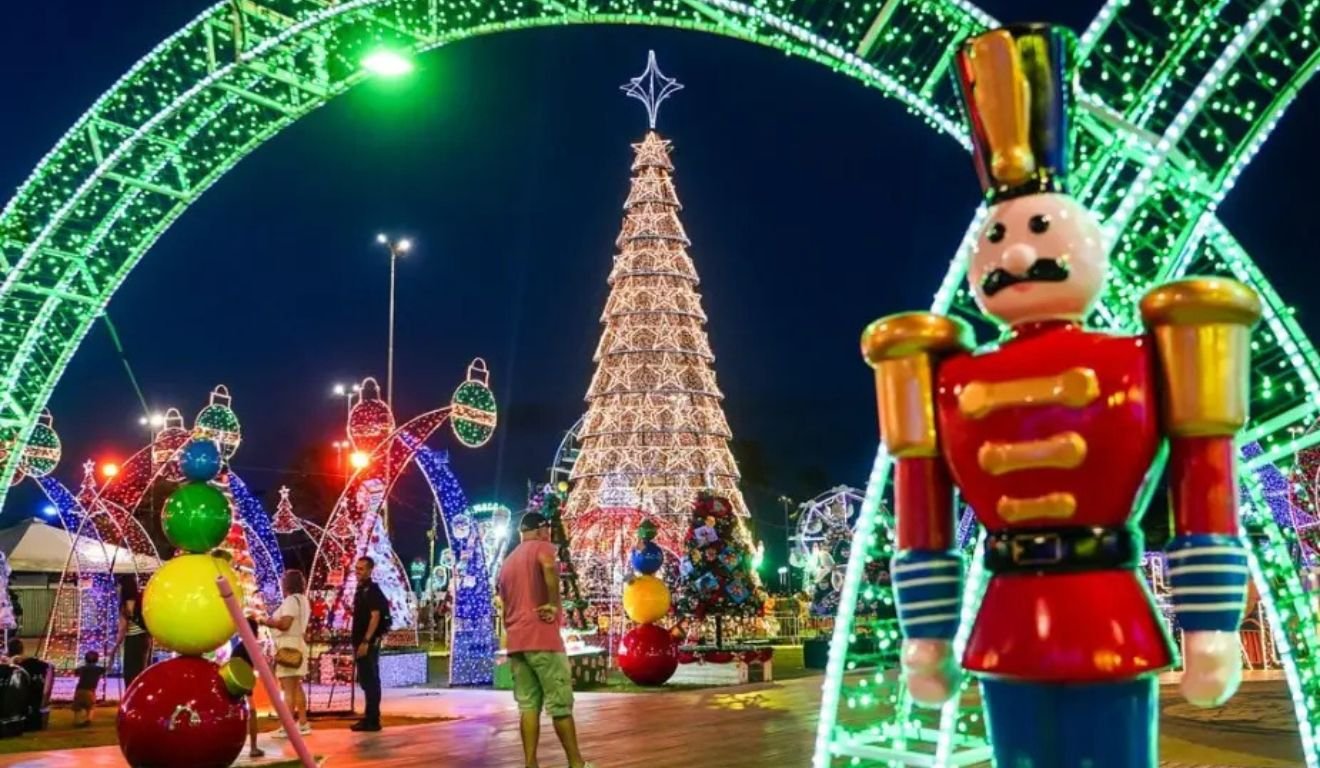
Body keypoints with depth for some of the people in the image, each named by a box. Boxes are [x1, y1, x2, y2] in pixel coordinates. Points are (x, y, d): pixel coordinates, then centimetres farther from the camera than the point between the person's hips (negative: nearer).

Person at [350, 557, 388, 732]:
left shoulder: (372, 590, -12)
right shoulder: (360, 589, 16)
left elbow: (375, 616, -20)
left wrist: (366, 641, -24)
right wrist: (357, 642, 19)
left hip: (369, 642, -10)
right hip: (361, 641, 10)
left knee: (371, 680, -7)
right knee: (365, 680, 13)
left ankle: (373, 720, -5)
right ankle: (369, 717, 19)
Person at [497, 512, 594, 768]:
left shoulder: (507, 563, 22)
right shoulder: (542, 547, -1)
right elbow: (549, 567, -25)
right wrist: (553, 604, -18)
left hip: (516, 643, 7)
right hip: (542, 639, -7)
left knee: (528, 705, 5)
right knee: (560, 703, 0)